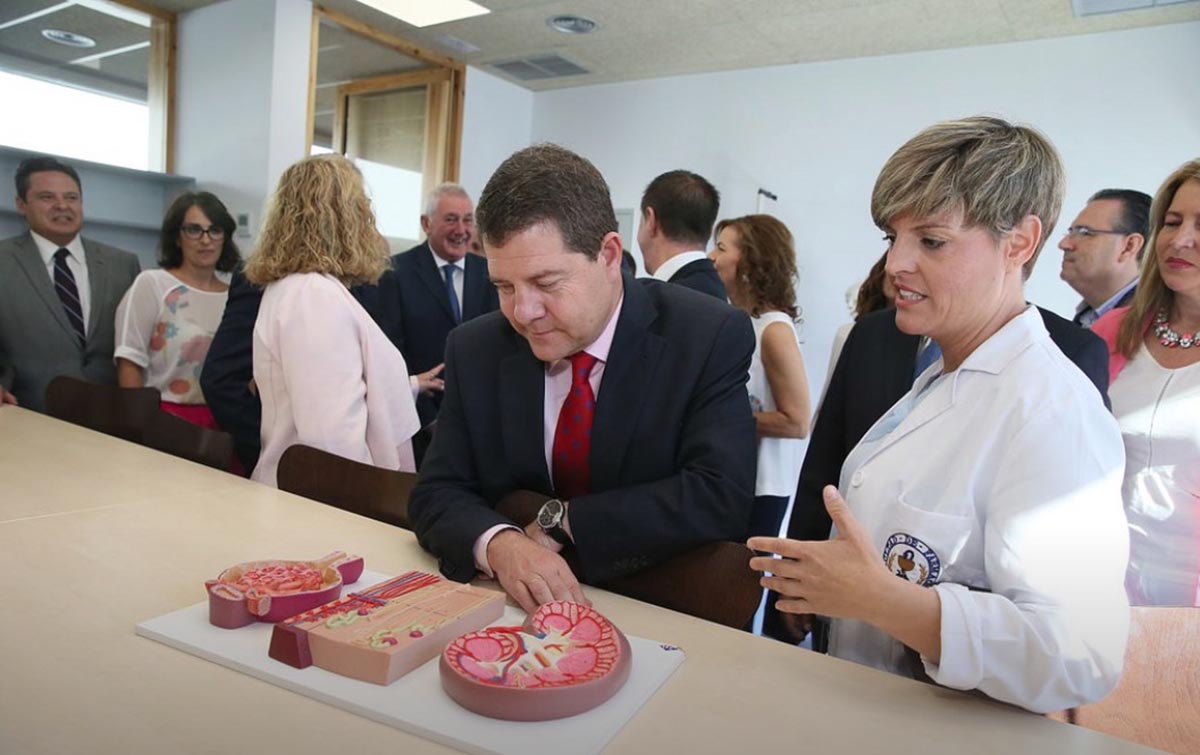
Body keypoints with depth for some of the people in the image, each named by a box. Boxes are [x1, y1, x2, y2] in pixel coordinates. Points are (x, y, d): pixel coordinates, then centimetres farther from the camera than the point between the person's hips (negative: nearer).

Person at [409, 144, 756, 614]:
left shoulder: (711, 339, -13)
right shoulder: (475, 350, -2)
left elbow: (721, 498, -19)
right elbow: (436, 495, -1)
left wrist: (558, 521, -17)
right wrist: (500, 544, -22)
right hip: (512, 612, 3)